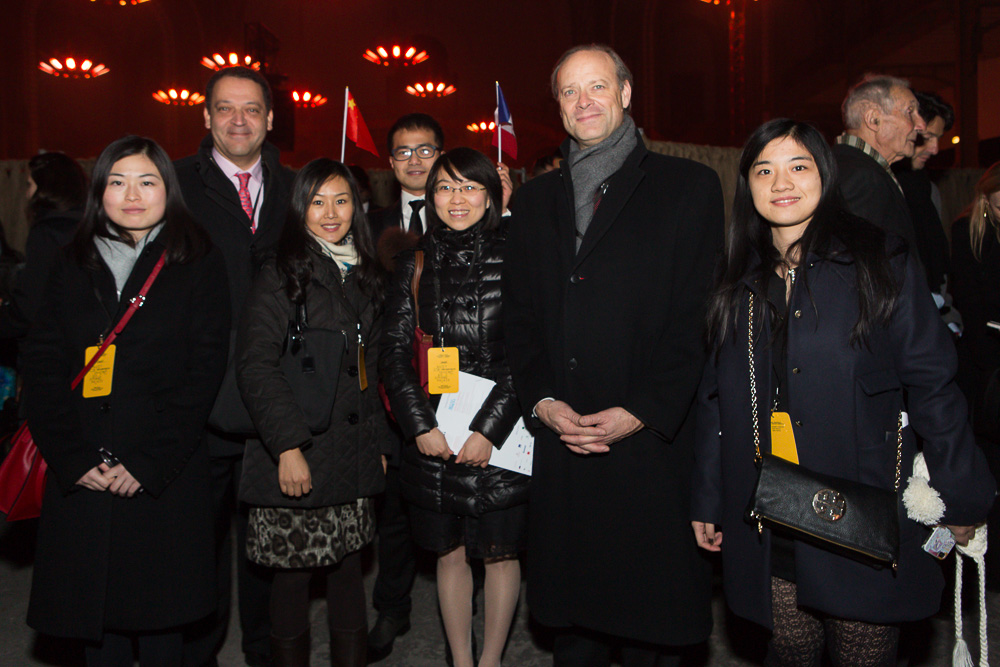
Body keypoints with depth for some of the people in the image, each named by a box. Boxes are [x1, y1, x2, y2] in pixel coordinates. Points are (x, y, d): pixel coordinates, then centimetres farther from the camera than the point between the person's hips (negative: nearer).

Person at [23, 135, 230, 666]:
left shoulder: (199, 264, 2)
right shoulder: (73, 265, 11)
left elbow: (204, 369, -5)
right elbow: (41, 368, 5)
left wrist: (148, 463, -12)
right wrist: (74, 459, -7)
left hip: (166, 477, -2)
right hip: (80, 478, 3)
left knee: (159, 614, 3)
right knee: (93, 607, 7)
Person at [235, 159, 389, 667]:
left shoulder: (366, 277, 14)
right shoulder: (280, 276, -4)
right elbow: (255, 366, -11)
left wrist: (379, 442, 15)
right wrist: (288, 446, -18)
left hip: (353, 455, 5)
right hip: (298, 458, -5)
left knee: (347, 568, 9)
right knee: (292, 574, 2)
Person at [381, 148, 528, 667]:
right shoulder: (415, 264, 6)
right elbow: (394, 352, 3)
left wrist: (489, 429, -14)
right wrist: (421, 426, -8)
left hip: (500, 435, -2)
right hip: (433, 439, 3)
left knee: (501, 551, 8)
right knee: (450, 552, 12)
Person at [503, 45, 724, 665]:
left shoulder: (689, 186, 1)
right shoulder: (535, 199, 15)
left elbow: (698, 315, -6)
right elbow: (521, 313, 11)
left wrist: (641, 412, -14)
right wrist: (542, 400, -4)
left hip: (653, 441, -3)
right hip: (561, 444, 4)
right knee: (573, 614, 14)